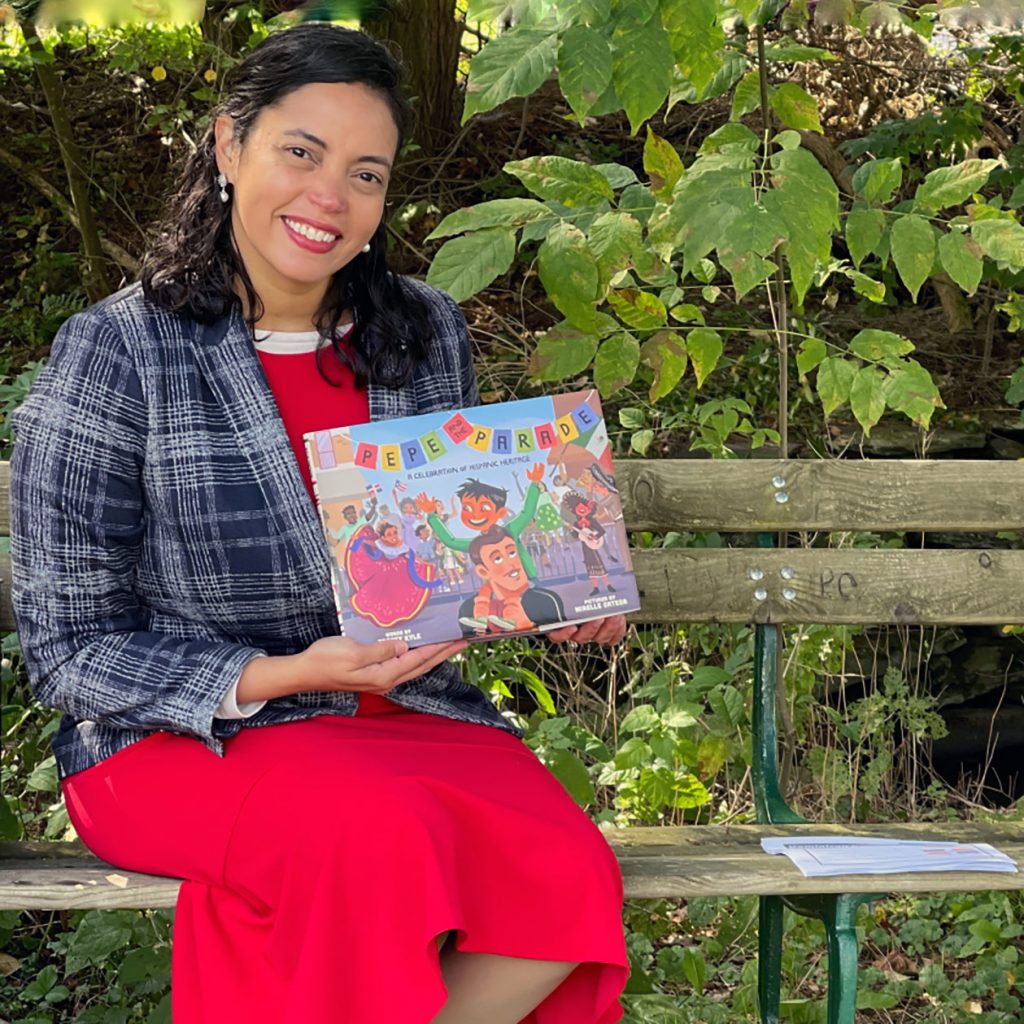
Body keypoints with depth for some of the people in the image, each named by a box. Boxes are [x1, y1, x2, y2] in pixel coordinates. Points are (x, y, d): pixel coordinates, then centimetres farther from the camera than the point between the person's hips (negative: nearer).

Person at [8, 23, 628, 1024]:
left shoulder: (427, 332, 7)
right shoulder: (114, 355, -8)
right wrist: (279, 678, -21)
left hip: (407, 713, 5)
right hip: (185, 738, -4)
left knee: (570, 878, -25)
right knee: (384, 835, -36)